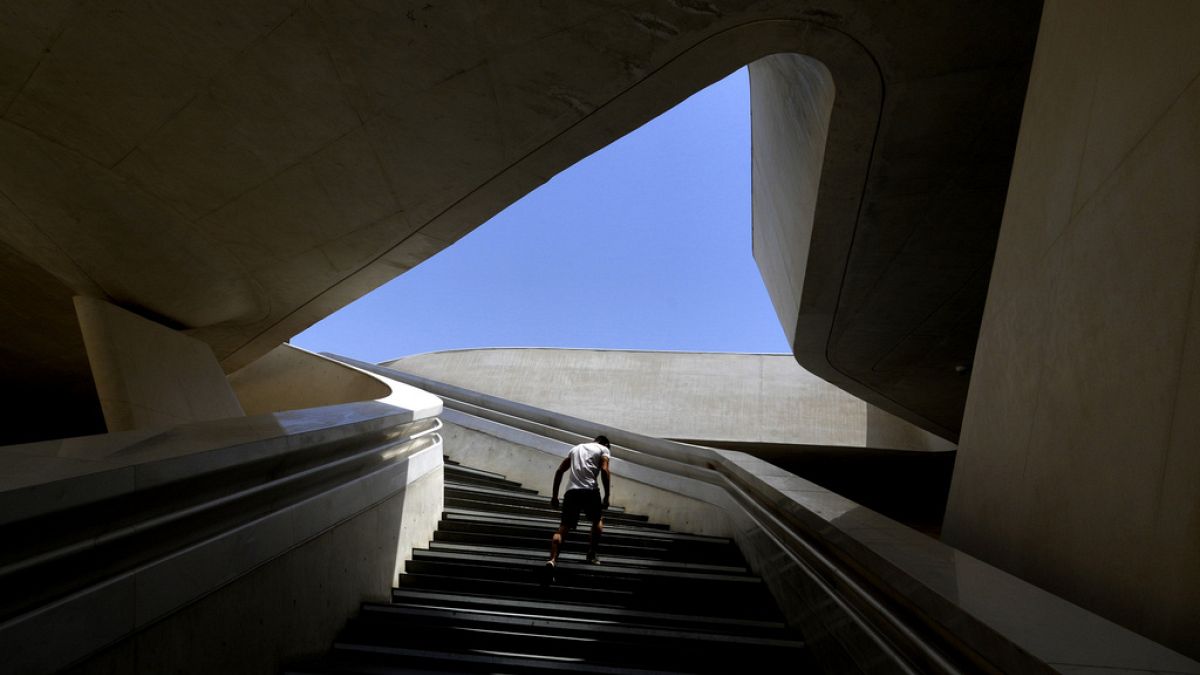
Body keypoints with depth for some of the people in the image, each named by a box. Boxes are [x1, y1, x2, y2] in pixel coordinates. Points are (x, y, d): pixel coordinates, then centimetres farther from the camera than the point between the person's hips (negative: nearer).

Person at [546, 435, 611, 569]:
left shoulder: (576, 448, 29)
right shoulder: (604, 449, 13)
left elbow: (559, 471, 22)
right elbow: (604, 471, -6)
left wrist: (554, 496, 22)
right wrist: (607, 496, -2)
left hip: (571, 491, 3)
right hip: (590, 490, -3)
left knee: (563, 527, 3)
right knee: (598, 520, 22)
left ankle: (553, 559, -15)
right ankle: (591, 555, 18)